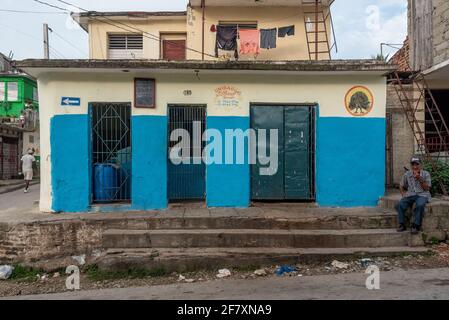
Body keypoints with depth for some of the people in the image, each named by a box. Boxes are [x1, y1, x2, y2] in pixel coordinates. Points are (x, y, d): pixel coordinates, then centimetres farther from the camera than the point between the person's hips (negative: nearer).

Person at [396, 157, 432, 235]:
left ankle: (416, 226, -26)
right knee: (400, 205, -27)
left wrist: (420, 179, -15)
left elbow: (427, 188, -3)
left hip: (422, 194, -2)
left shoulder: (426, 174, 3)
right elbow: (402, 186, 21)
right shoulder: (407, 174, 10)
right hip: (410, 195, 3)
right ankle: (402, 225, -16)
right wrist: (403, 193, 2)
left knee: (419, 205, -37)